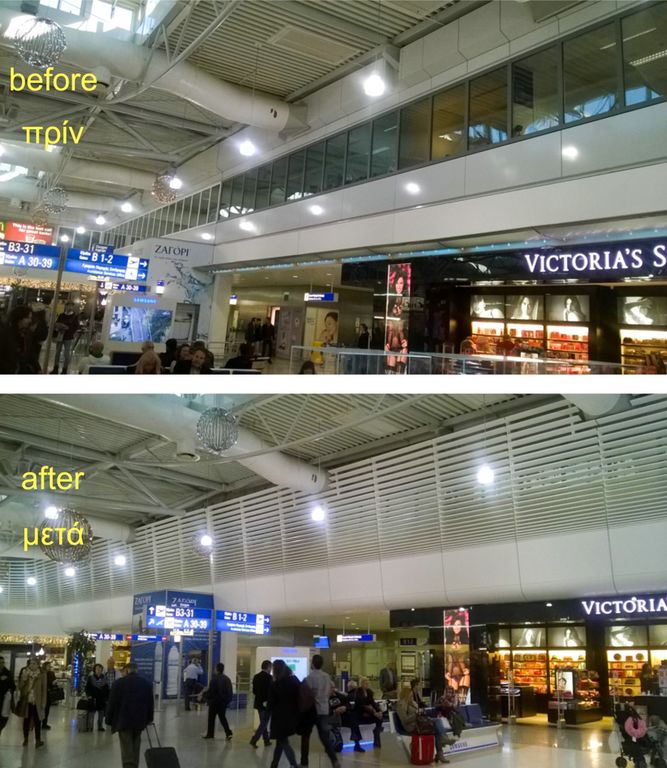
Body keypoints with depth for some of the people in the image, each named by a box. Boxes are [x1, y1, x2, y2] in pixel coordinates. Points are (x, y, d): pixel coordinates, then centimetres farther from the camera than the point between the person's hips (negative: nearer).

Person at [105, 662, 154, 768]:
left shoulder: (119, 683, -6)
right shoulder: (146, 683, 8)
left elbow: (112, 703, -5)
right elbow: (150, 704, 14)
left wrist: (109, 721, 4)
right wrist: (148, 719, 24)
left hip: (123, 721, -4)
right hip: (139, 721, 4)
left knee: (127, 752, -3)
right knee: (135, 750, 17)